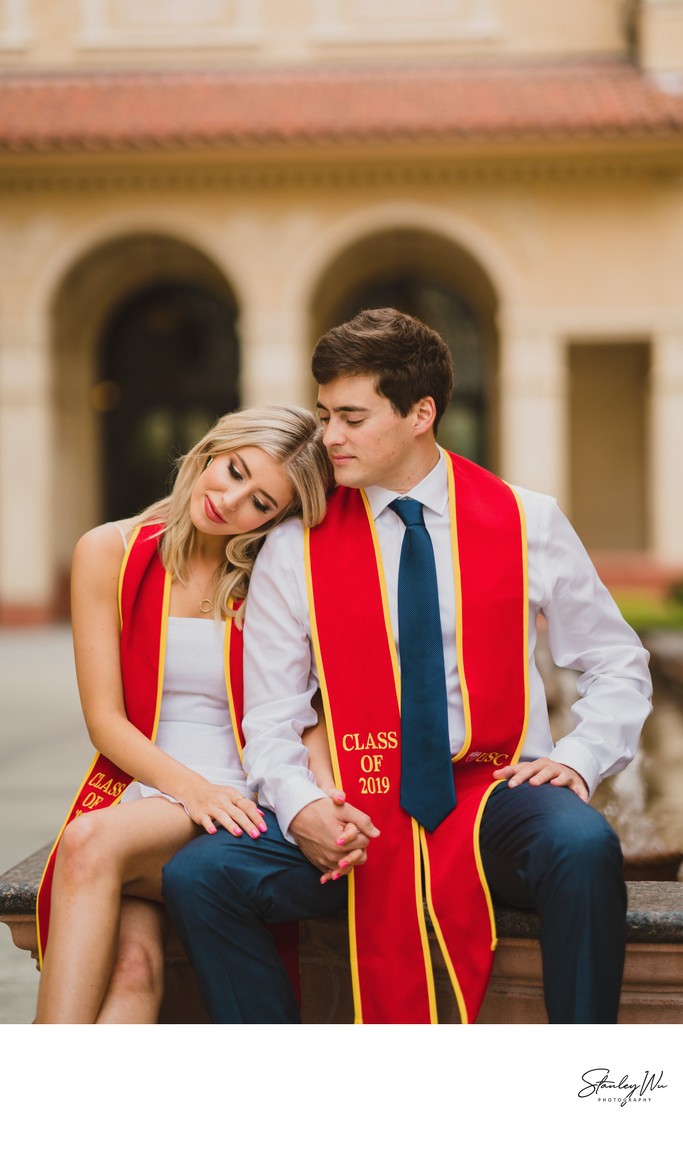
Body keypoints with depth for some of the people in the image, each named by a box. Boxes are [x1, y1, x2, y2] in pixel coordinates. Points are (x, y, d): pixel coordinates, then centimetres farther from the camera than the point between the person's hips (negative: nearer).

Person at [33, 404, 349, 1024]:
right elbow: (105, 719, 2)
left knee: (92, 843, -33)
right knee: (132, 966, -30)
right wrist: (190, 787, -14)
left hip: (235, 807, -1)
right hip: (138, 785, 2)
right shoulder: (109, 553, 6)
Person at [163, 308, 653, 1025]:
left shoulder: (526, 523, 4)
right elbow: (271, 719, 6)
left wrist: (577, 757, -6)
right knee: (197, 874, -22)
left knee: (584, 846, -35)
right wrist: (301, 807, -14)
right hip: (357, 811, 1)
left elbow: (618, 667, 13)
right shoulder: (296, 550, 5)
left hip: (497, 797, -1)